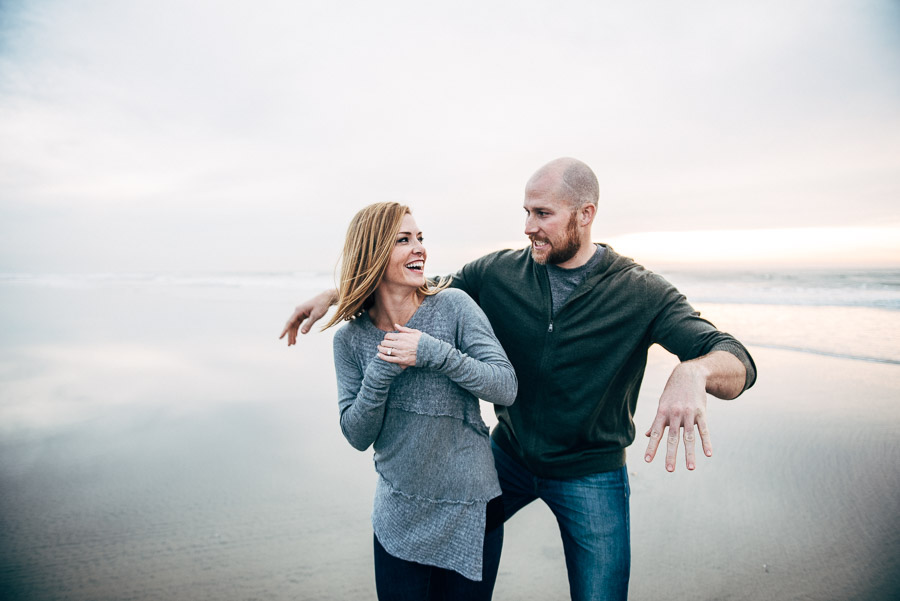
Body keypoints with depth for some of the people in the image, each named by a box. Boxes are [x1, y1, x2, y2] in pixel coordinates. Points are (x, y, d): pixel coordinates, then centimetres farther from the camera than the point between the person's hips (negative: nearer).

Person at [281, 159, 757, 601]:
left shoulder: (640, 293, -15)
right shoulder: (498, 273, -8)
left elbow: (737, 362, -22)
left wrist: (692, 371, -47)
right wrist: (335, 293, -8)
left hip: (590, 476, -2)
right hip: (508, 454, 2)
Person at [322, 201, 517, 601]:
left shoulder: (453, 305, -12)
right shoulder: (351, 339, -5)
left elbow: (505, 388, -15)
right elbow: (357, 437, -6)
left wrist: (433, 352, -26)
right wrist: (380, 373, -21)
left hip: (469, 514, -1)